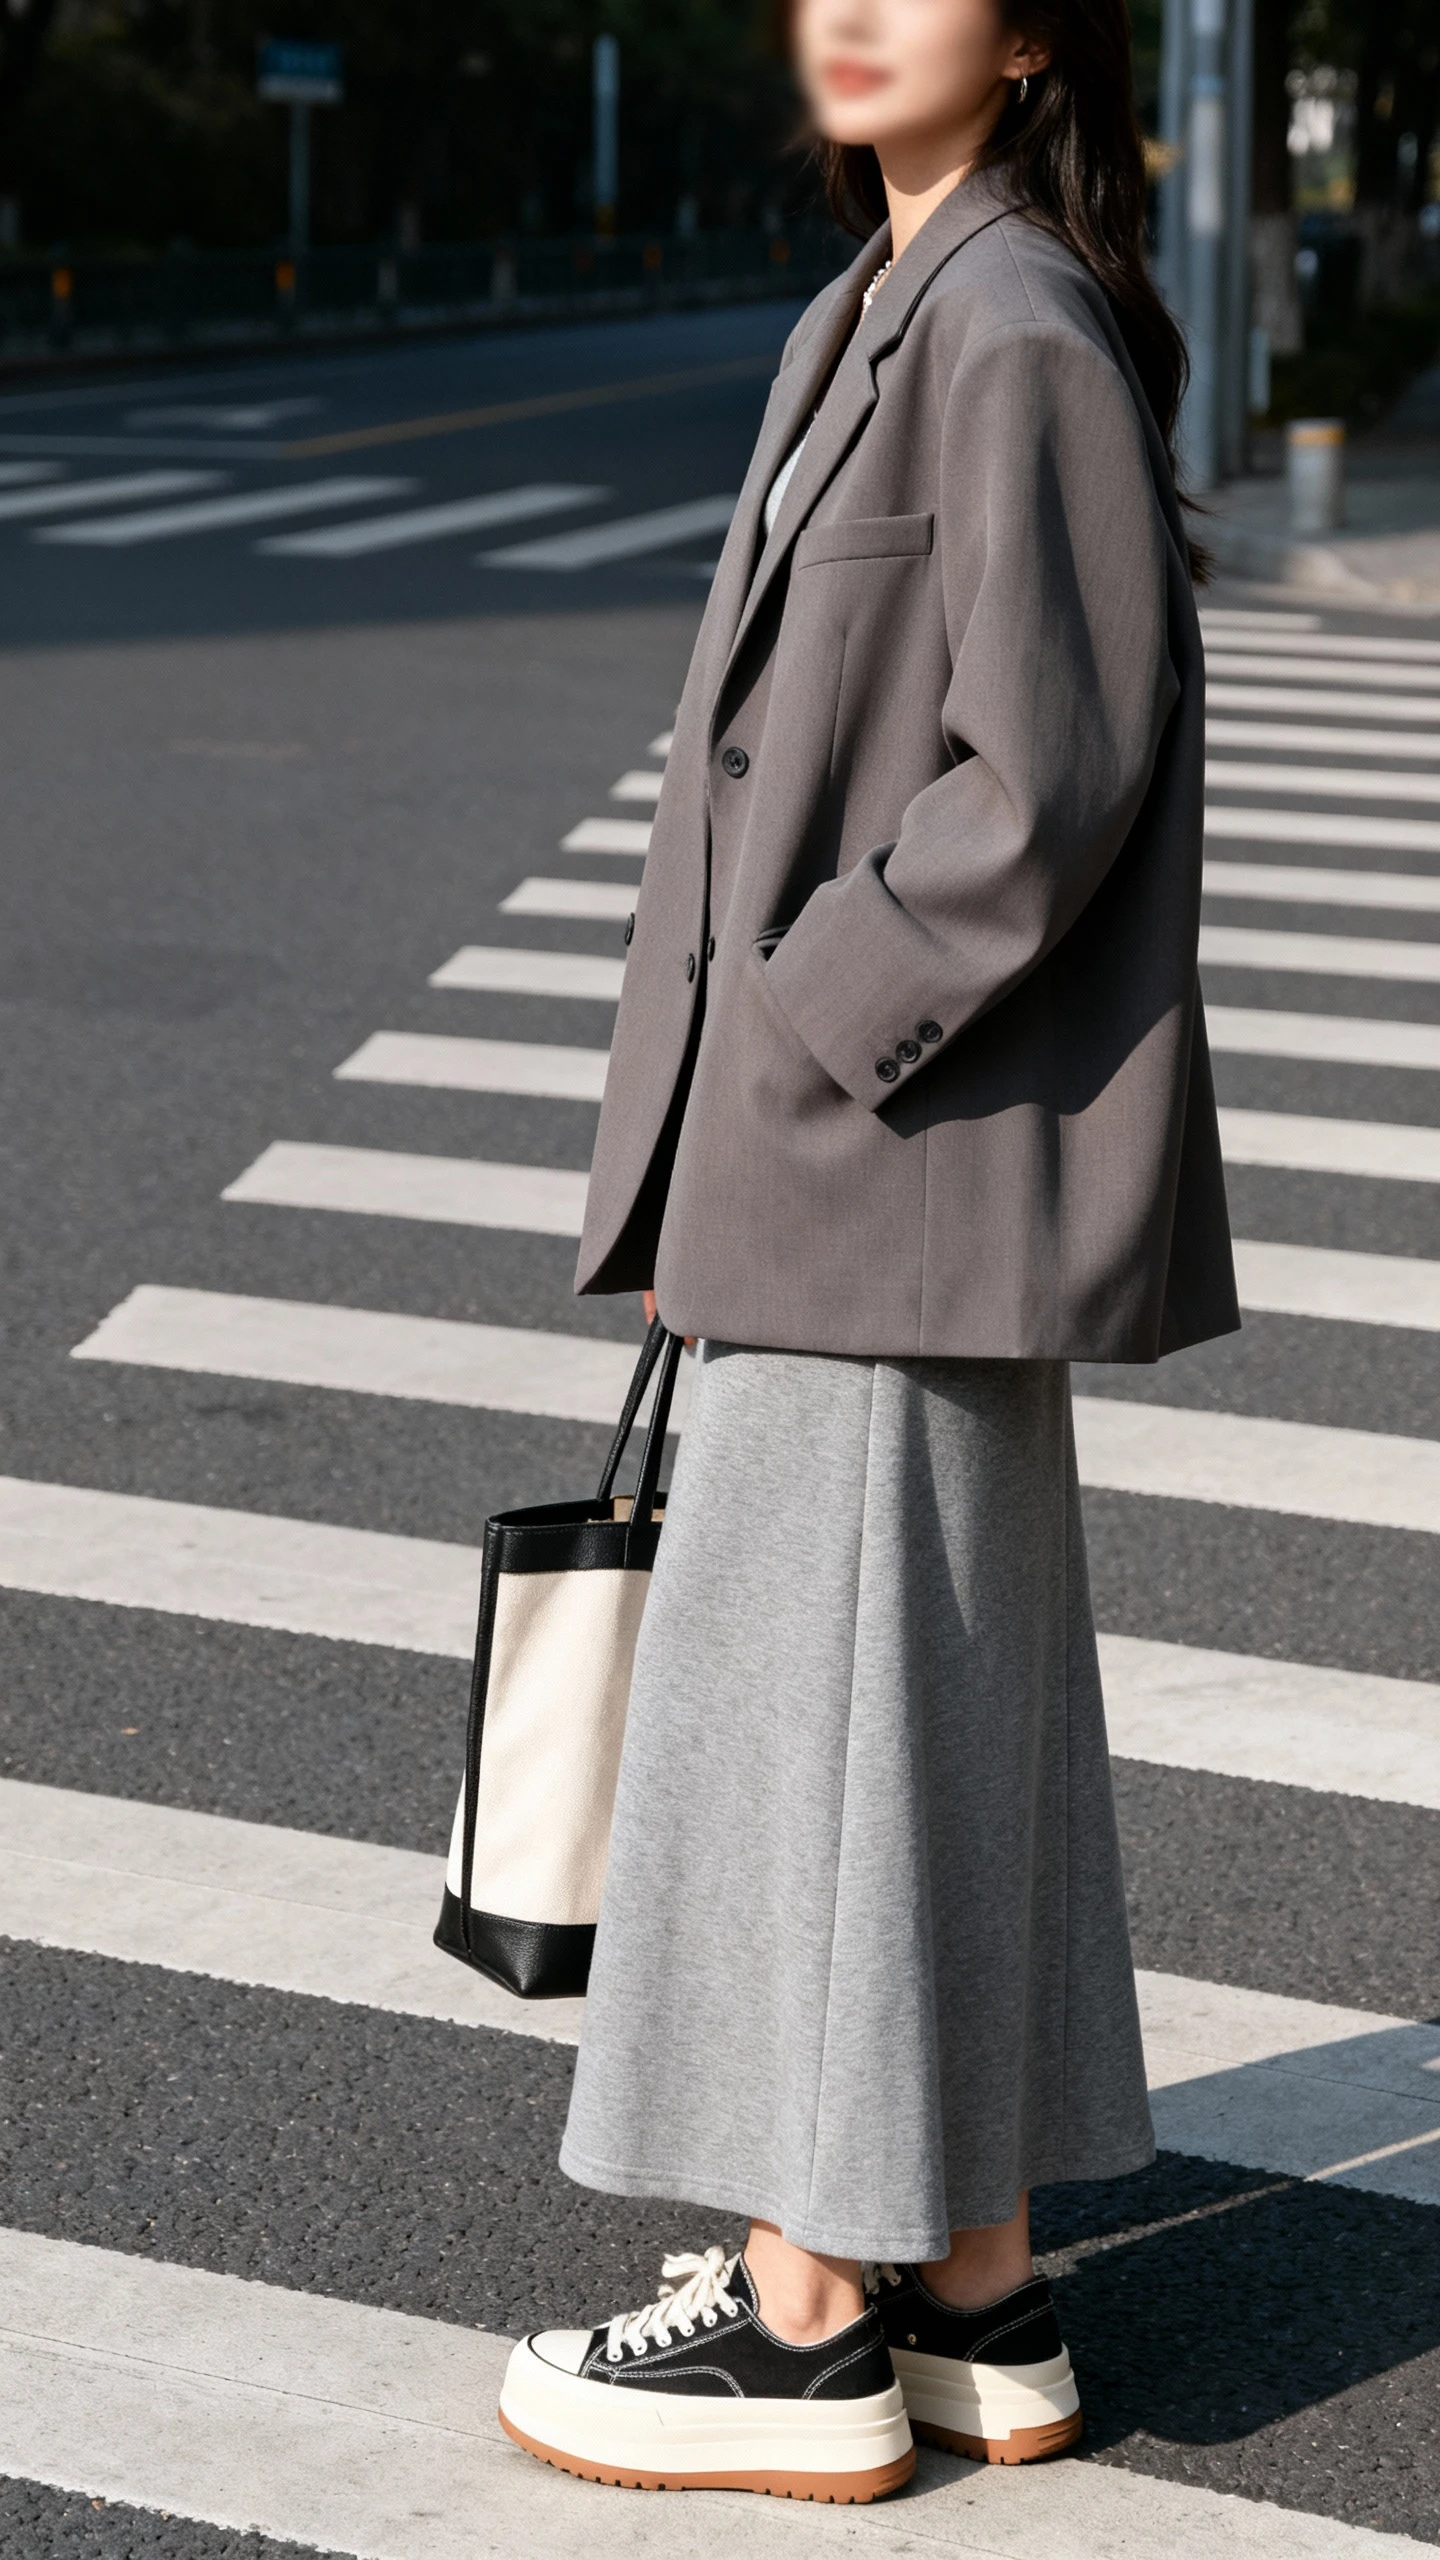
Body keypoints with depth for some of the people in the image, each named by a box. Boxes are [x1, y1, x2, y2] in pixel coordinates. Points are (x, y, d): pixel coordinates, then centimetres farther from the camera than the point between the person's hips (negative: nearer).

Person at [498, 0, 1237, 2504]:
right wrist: (721, 1144, 16)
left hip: (907, 1149, -10)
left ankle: (809, 2326, 8)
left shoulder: (1019, 337, -15)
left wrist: (796, 1048, -16)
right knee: (935, 1692, 13)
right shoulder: (886, 314, 15)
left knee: (815, 1684, -3)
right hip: (864, 1151, 10)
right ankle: (970, 2294, 23)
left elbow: (1047, 775, -20)